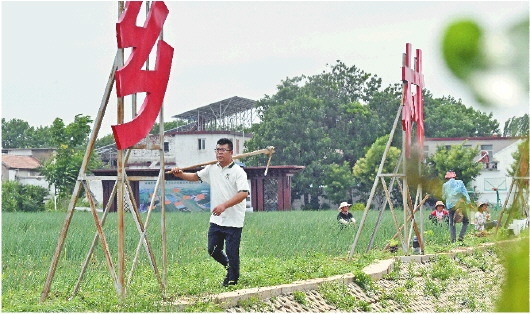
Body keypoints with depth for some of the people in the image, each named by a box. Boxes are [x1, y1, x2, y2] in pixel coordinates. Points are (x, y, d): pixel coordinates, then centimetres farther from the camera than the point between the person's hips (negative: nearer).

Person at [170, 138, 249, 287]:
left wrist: (224, 205, -32)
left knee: (232, 252, -3)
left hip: (233, 222, -7)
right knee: (213, 250, 10)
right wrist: (181, 174, 8)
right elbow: (196, 176, 27)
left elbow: (244, 193, -22)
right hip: (216, 220, 7)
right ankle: (230, 266, 35)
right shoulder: (212, 169, 10)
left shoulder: (238, 172, -11)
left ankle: (232, 280, 13)